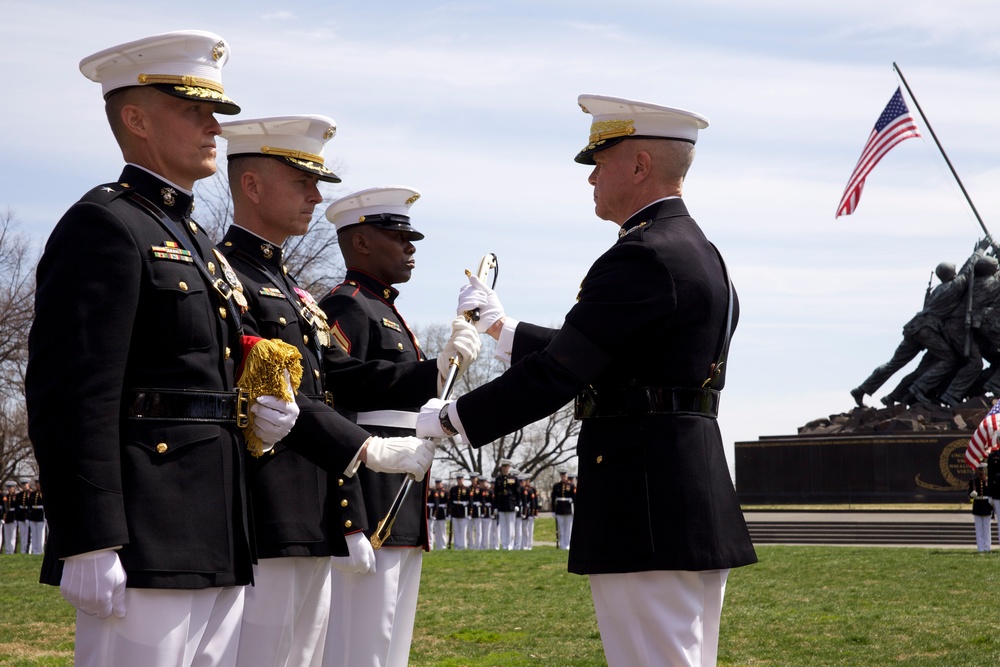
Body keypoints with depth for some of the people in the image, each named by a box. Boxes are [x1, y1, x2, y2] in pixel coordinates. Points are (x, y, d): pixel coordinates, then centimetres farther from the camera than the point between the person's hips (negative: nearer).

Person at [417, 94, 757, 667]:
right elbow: (585, 355, 23)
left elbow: (555, 375, -17)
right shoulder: (698, 251, 17)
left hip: (647, 505, -10)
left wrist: (448, 419, -7)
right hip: (701, 508, 10)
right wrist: (502, 328, 28)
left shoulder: (643, 258, -15)